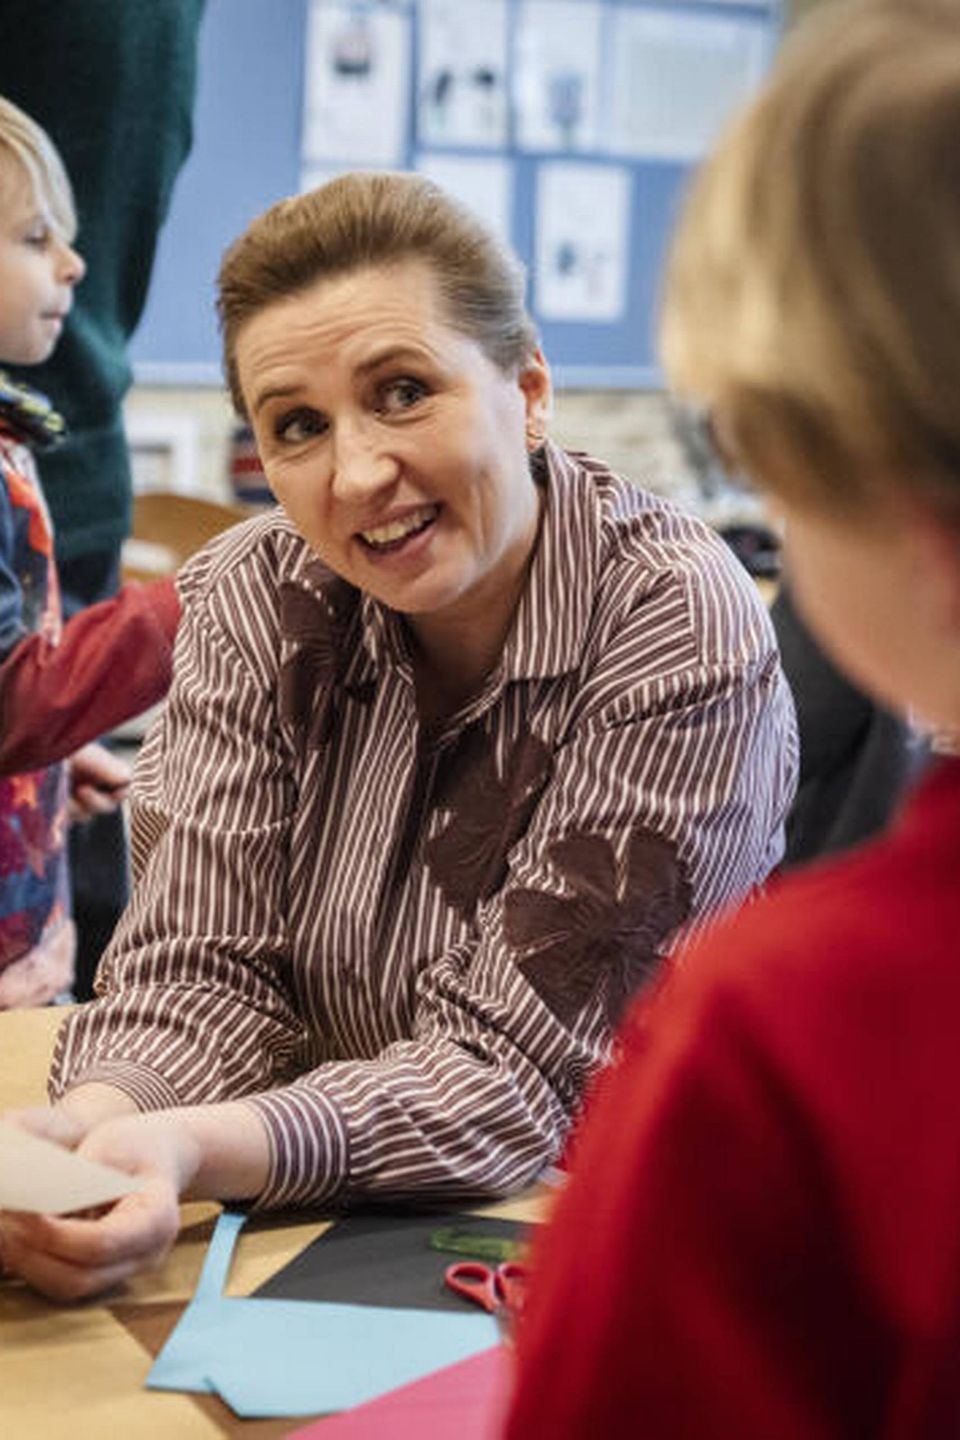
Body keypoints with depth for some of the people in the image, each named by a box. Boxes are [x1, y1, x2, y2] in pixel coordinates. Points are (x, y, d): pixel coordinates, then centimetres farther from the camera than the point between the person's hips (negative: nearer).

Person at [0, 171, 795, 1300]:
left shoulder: (680, 634, -20)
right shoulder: (252, 601, -5)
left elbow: (513, 1069, -22)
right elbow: (201, 967, -8)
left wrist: (195, 1150, -37)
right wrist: (93, 1125, -30)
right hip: (317, 1236, 5)